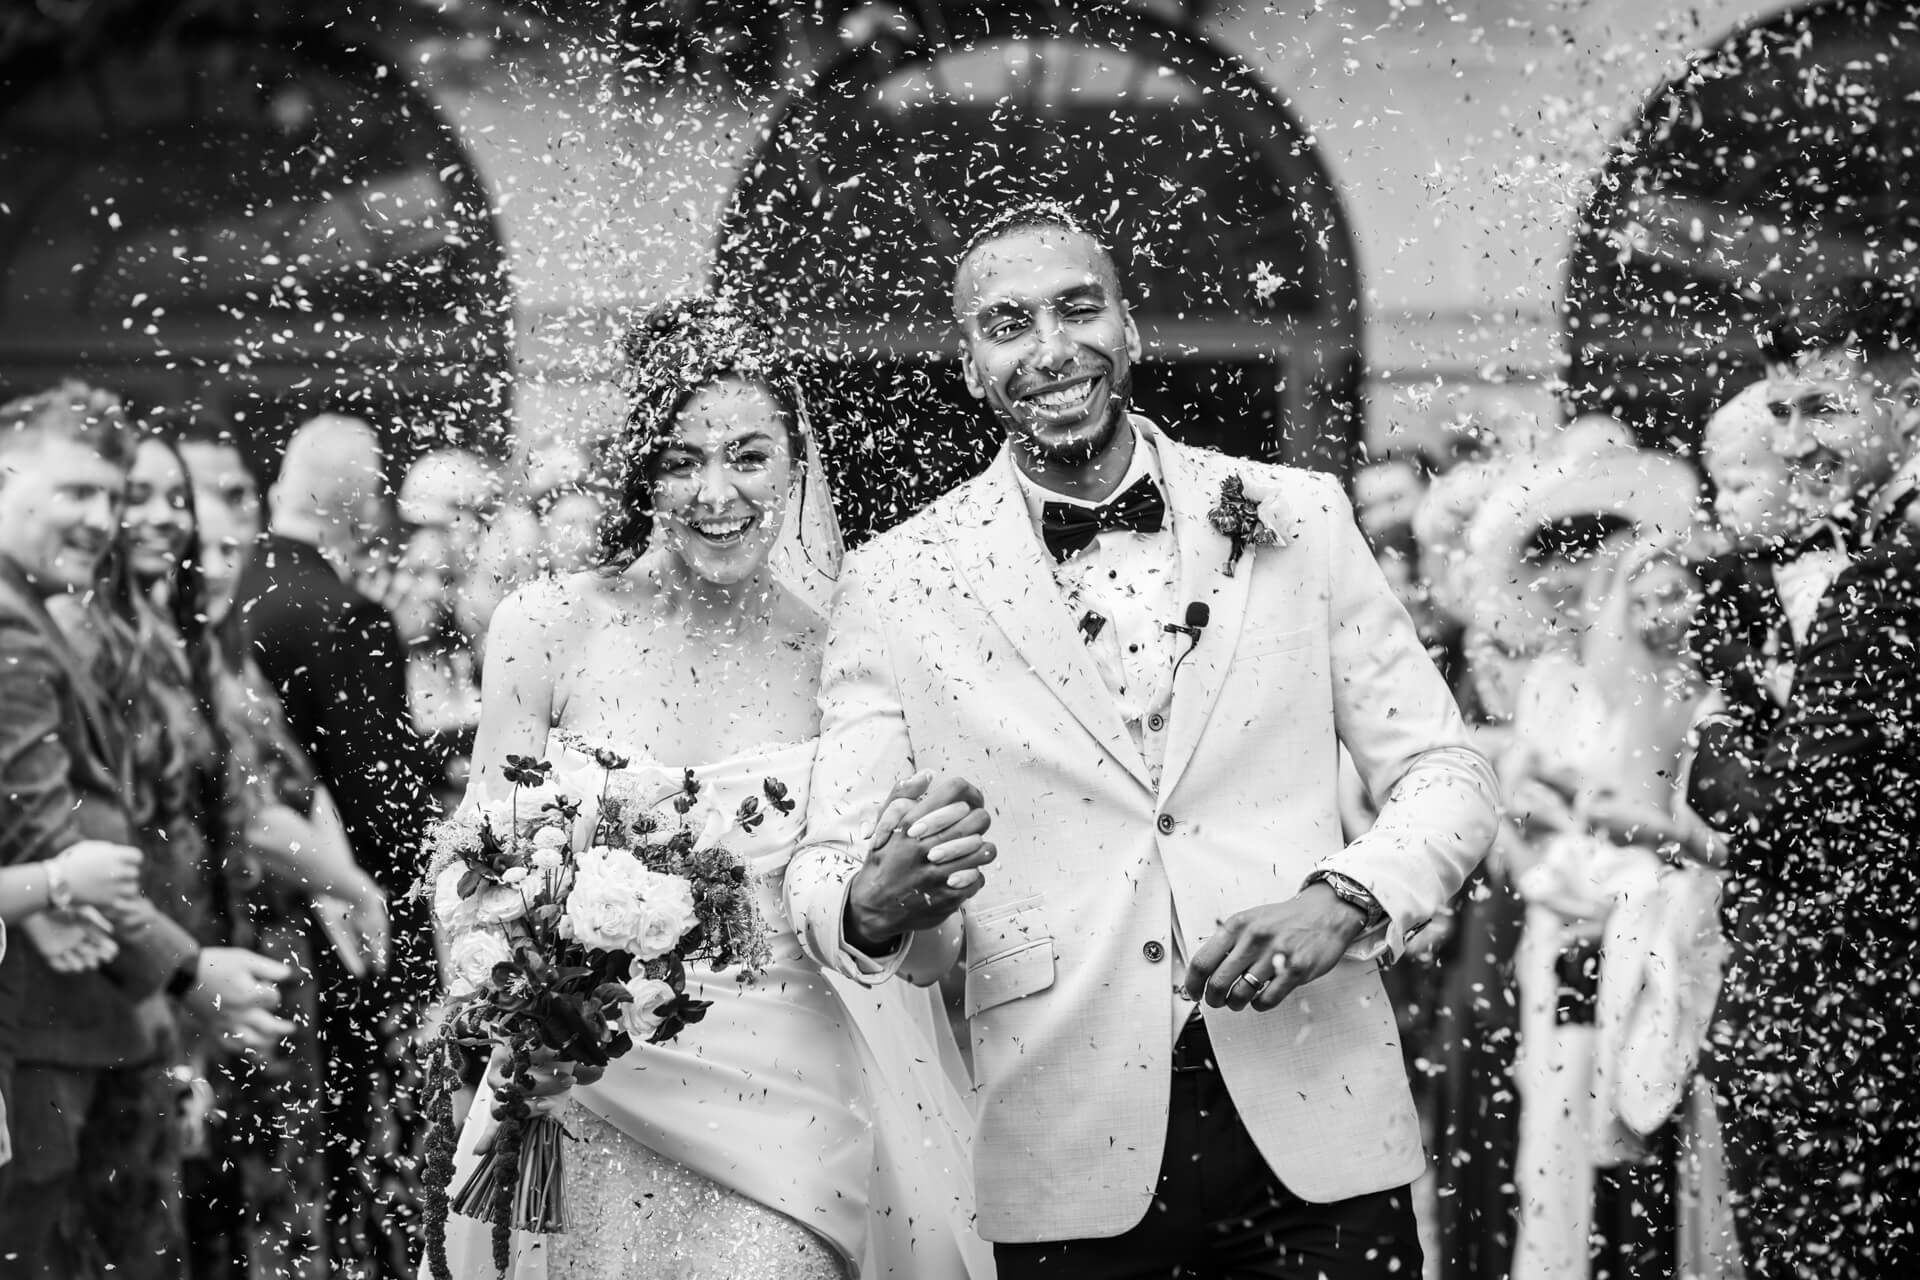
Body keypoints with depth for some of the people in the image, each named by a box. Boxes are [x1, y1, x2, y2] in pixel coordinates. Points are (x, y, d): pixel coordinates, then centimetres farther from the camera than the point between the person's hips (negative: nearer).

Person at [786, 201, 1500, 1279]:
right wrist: (876, 906, -23)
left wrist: (1347, 896, -12)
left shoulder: (1296, 517, 6)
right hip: (1075, 1158, -1)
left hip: (1323, 1131, 1)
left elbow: (1447, 776, 8)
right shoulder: (899, 582, 3)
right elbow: (825, 865, 1)